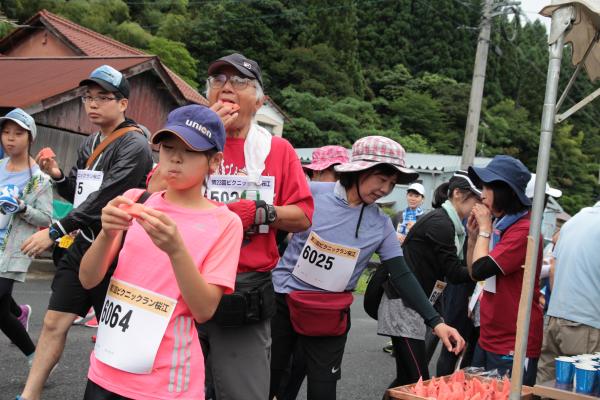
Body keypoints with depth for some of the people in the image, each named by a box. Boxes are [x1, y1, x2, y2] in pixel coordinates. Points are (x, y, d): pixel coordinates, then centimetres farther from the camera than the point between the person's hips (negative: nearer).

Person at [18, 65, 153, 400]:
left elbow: (104, 200, -22)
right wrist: (58, 176, -1)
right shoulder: (91, 144, 12)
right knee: (54, 322, 8)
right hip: (82, 245, 8)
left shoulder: (135, 146, -14)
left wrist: (55, 231, -20)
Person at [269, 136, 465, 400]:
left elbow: (402, 276, -2)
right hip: (282, 299, -1)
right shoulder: (313, 194, -10)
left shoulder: (381, 225, -2)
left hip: (330, 314, 2)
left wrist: (435, 321, -8)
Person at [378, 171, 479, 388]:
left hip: (413, 305, 10)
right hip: (404, 305, -10)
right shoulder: (441, 223, -15)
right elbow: (454, 273, -16)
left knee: (406, 379, 11)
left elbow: (460, 265, 14)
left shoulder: (445, 222, 15)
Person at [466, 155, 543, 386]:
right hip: (488, 339, 9)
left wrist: (485, 230, -10)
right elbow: (474, 274, 17)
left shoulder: (523, 230, -17)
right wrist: (474, 236, 4)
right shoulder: (500, 225, 10)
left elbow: (481, 270, -23)